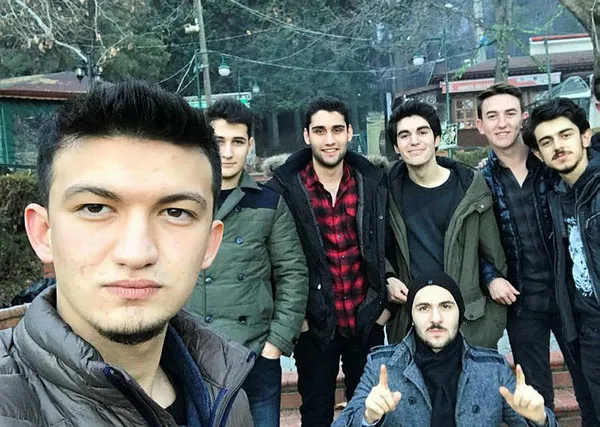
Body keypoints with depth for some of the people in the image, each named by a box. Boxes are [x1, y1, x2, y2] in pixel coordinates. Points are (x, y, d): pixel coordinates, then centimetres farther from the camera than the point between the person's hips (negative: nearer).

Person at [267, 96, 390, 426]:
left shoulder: (373, 181, -2)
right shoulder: (284, 188, -10)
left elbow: (389, 246, 6)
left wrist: (386, 301, 3)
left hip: (367, 320, 2)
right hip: (314, 323, -2)